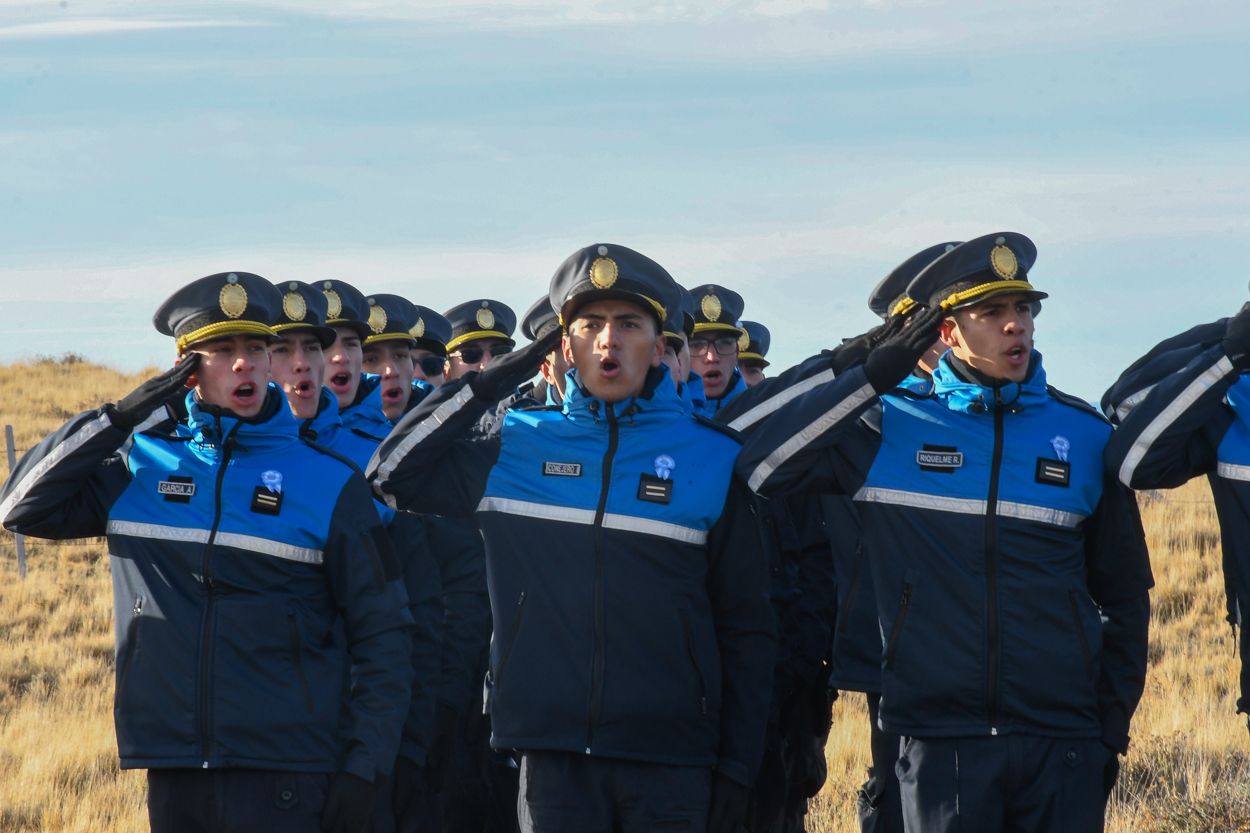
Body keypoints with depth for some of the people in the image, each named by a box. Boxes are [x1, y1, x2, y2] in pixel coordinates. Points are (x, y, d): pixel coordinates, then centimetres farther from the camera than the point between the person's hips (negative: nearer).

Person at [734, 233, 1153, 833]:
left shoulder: (1083, 434, 9)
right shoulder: (892, 427, 4)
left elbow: (1123, 594, 16)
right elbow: (760, 465, -5)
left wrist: (1113, 727, 11)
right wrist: (868, 375, -7)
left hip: (1063, 742, 1)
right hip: (942, 740, -1)